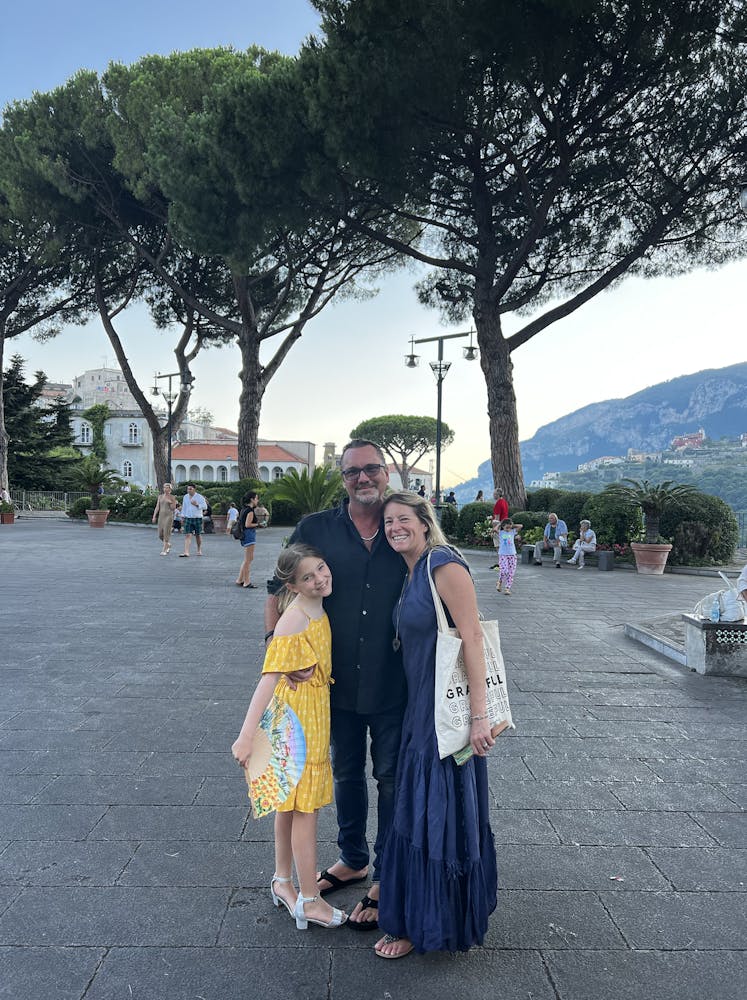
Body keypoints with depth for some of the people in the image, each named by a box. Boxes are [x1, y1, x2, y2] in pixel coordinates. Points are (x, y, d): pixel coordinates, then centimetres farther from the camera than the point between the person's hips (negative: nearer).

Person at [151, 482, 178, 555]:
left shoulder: (172, 497, -1)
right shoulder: (160, 496, 11)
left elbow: (173, 508, -2)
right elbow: (157, 507, 9)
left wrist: (171, 502, -18)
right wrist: (154, 517, 3)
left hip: (169, 516, -5)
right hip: (161, 516, 5)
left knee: (166, 533, -10)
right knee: (160, 535, 4)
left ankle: (164, 550, -6)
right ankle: (168, 544, 31)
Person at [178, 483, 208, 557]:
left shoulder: (199, 497, -5)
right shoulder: (185, 497, 9)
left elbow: (205, 506, -9)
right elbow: (184, 507, 16)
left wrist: (197, 504, -22)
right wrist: (182, 517, 12)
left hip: (197, 518, -3)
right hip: (188, 518, 3)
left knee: (198, 535, 9)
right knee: (187, 535, -9)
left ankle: (199, 550, 29)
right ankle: (186, 553, -17)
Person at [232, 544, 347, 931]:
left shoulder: (318, 609, 2)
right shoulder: (295, 619, -25)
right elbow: (269, 678, -29)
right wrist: (246, 736, -30)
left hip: (313, 713, 8)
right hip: (297, 716, -8)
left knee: (291, 802, 20)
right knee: (305, 807, 4)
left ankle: (283, 882, 37)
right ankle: (308, 901, 20)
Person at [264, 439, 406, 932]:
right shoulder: (316, 530, -4)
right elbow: (279, 591, 3)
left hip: (394, 684, -2)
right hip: (337, 682, 2)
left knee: (392, 780, 11)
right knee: (346, 774, 21)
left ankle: (385, 878, 31)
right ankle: (352, 859, 44)